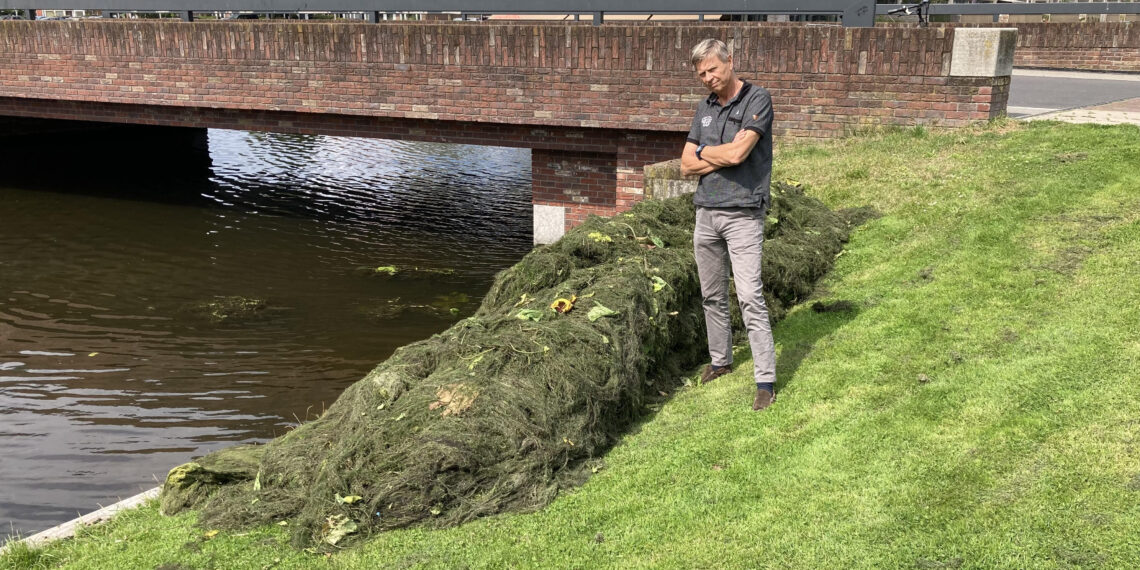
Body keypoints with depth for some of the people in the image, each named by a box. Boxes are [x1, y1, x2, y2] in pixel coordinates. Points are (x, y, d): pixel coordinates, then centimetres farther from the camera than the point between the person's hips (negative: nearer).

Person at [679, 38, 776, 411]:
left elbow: (737, 153, -20)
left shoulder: (757, 100, -7)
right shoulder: (705, 108, 12)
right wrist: (723, 157, -8)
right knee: (712, 296, 14)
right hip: (706, 212, 7)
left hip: (743, 213, -6)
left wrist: (702, 150, -2)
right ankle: (720, 361, 30)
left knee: (750, 297, -11)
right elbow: (687, 166, 8)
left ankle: (766, 380, -7)